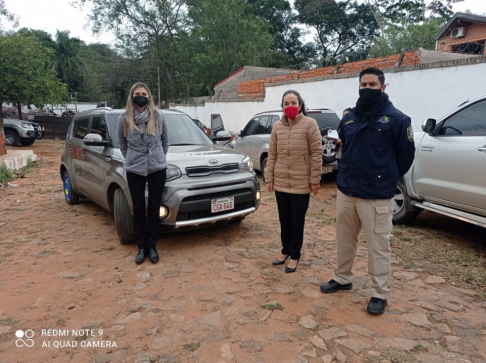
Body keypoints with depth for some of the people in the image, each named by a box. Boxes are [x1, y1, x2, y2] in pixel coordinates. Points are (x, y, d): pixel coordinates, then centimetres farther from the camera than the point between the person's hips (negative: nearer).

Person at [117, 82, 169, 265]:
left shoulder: (158, 116, -2)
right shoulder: (124, 118, -2)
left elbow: (165, 140, 10)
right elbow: (122, 144, 11)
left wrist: (160, 157, 10)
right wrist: (131, 159, 11)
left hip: (157, 168, 0)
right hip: (134, 170, 1)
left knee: (154, 209, 6)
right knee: (138, 210, 8)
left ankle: (152, 246, 19)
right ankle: (141, 247, 19)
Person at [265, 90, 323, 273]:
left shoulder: (310, 124, -8)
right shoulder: (277, 126, 6)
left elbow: (316, 154, -8)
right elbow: (272, 155, 8)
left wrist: (315, 180, -10)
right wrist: (269, 178, 6)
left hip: (301, 183, -4)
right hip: (280, 183, 4)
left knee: (297, 221, 6)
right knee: (284, 220, 15)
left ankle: (294, 255, 21)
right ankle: (286, 251, 32)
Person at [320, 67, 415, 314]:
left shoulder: (396, 119, -8)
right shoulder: (348, 119, 8)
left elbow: (406, 154, -2)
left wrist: (387, 179, 8)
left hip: (377, 196, -5)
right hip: (345, 192, 6)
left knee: (378, 246, 2)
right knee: (344, 240, 16)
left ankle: (379, 294, 16)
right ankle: (342, 278, 34)